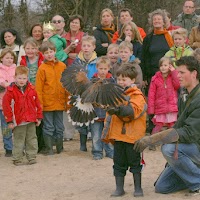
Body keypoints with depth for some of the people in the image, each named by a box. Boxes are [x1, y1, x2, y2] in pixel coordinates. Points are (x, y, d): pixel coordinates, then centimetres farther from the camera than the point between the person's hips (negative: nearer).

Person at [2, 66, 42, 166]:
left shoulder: (31, 89, 2)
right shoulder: (11, 91, -9)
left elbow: (37, 103, 8)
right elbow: (6, 105, -9)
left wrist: (39, 117, 7)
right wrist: (9, 120, -11)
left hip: (31, 120, 4)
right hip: (18, 122, -4)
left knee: (32, 140, 12)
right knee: (18, 141, 4)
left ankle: (32, 157, 23)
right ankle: (17, 159, 13)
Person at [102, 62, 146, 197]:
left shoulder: (137, 96, -7)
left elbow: (134, 110, -24)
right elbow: (110, 116, 19)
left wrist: (120, 110, -36)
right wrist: (106, 132, 18)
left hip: (133, 135, -6)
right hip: (118, 135, 6)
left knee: (135, 162, 3)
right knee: (119, 163, 9)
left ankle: (138, 188, 13)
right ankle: (119, 188, 16)